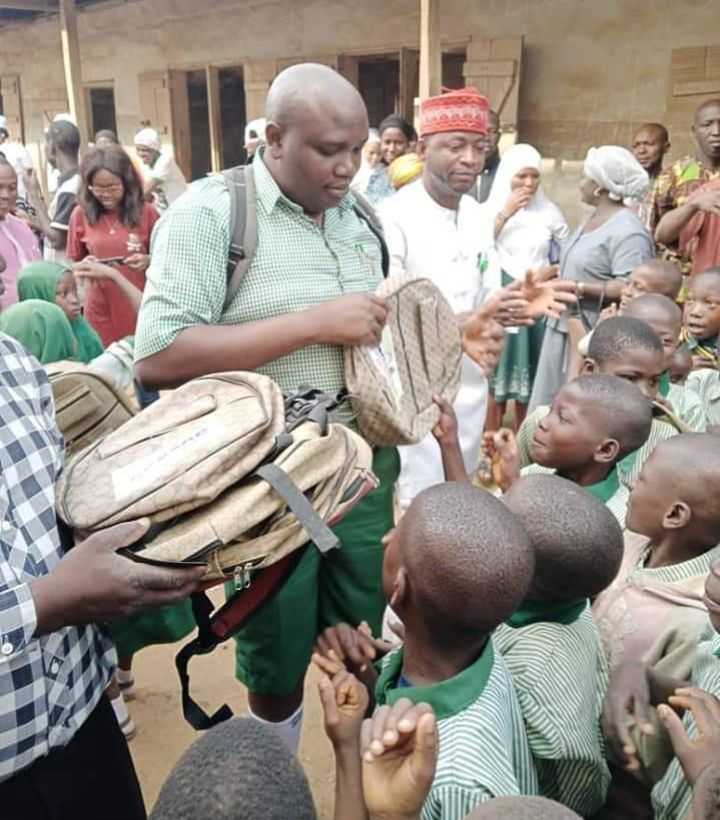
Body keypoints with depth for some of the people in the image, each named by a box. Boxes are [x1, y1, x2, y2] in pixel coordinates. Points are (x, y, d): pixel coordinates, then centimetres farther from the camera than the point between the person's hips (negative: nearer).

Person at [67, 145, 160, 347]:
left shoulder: (146, 213, -1)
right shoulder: (81, 214, 1)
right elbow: (73, 263, 10)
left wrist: (148, 261, -12)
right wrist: (83, 267, -11)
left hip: (141, 306, 0)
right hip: (101, 308, 1)